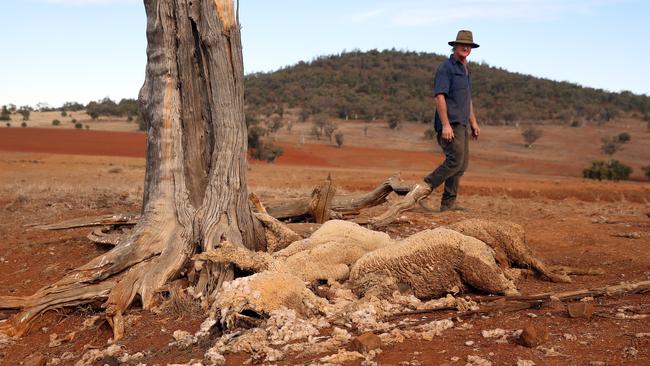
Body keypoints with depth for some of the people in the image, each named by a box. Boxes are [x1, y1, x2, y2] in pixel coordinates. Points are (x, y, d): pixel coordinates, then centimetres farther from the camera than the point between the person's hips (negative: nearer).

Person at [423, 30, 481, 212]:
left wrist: (473, 122, 22)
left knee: (462, 164, 7)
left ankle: (448, 203, 12)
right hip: (451, 123, -9)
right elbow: (440, 97, -16)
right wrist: (446, 125, -23)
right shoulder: (446, 67, -8)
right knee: (455, 160, -16)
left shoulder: (466, 70, 21)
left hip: (462, 124, 9)